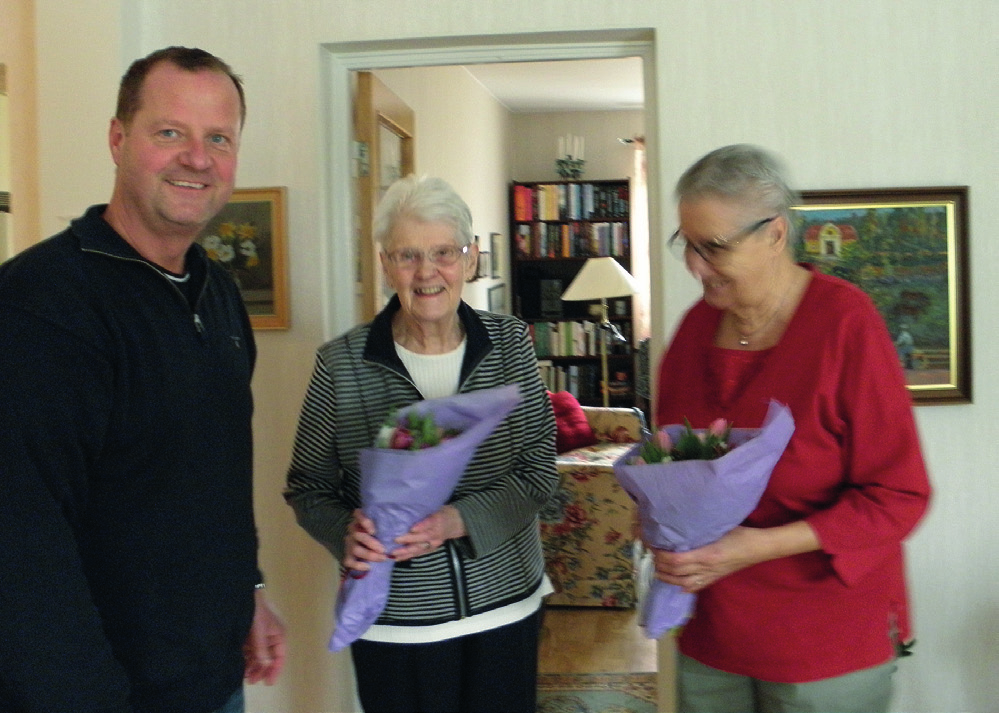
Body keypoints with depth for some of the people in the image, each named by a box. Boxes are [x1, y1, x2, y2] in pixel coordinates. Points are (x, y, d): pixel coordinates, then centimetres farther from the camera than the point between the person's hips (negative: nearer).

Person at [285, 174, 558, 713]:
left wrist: (455, 521, -21)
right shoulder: (341, 364, -8)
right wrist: (348, 532, -21)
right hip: (393, 623, -1)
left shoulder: (509, 343, -4)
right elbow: (308, 487, 0)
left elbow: (539, 471, -6)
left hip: (506, 605, 2)